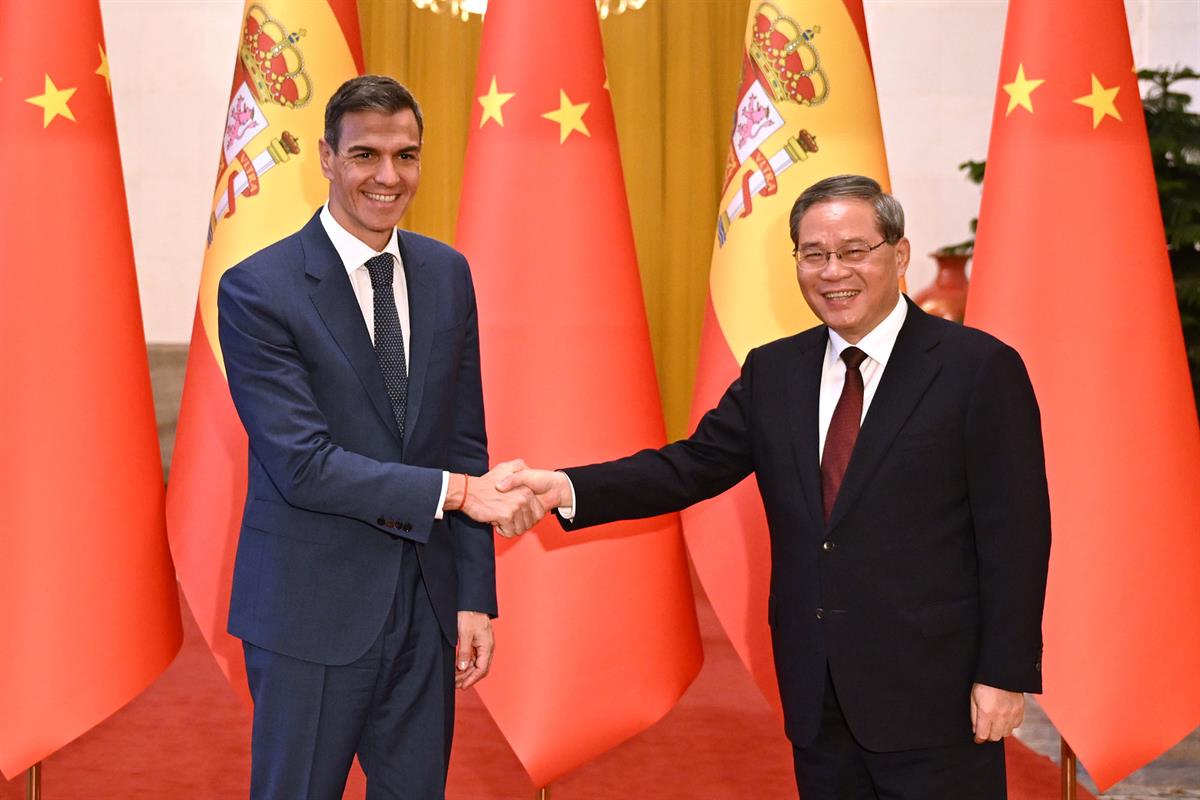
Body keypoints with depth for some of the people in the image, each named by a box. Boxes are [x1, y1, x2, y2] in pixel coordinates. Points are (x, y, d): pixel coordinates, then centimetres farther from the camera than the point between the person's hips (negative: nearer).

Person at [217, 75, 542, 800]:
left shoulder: (448, 274, 5)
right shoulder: (257, 290, -12)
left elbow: (465, 443, 7)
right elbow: (303, 463, -19)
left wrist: (476, 597, 3)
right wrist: (457, 490, -21)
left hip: (428, 604, 5)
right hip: (312, 610, -5)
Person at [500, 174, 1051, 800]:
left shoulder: (979, 367, -7)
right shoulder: (773, 372, 9)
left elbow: (1015, 531, -8)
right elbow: (694, 464, 3)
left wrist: (1005, 674, -11)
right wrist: (569, 489, -12)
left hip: (934, 697, -4)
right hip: (818, 699, 5)